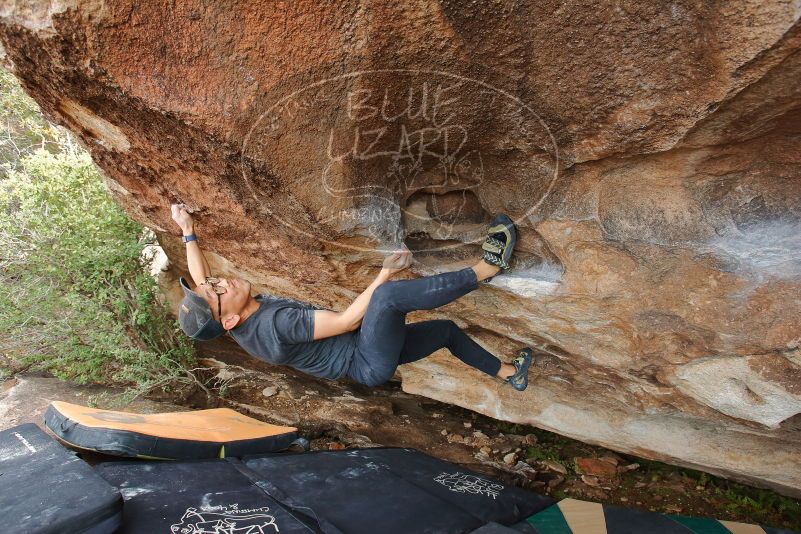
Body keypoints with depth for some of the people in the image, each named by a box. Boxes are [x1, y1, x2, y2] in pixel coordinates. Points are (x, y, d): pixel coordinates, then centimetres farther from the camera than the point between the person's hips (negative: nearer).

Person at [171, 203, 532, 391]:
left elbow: (199, 277, 15)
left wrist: (187, 232, 17)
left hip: (367, 356, 10)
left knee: (446, 329, 18)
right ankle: (485, 268, -21)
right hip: (370, 364, -9)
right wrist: (385, 273, -21)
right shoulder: (274, 323, -29)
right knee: (388, 295, -35)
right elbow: (346, 320, -26)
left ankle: (509, 373, 37)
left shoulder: (245, 324, -2)